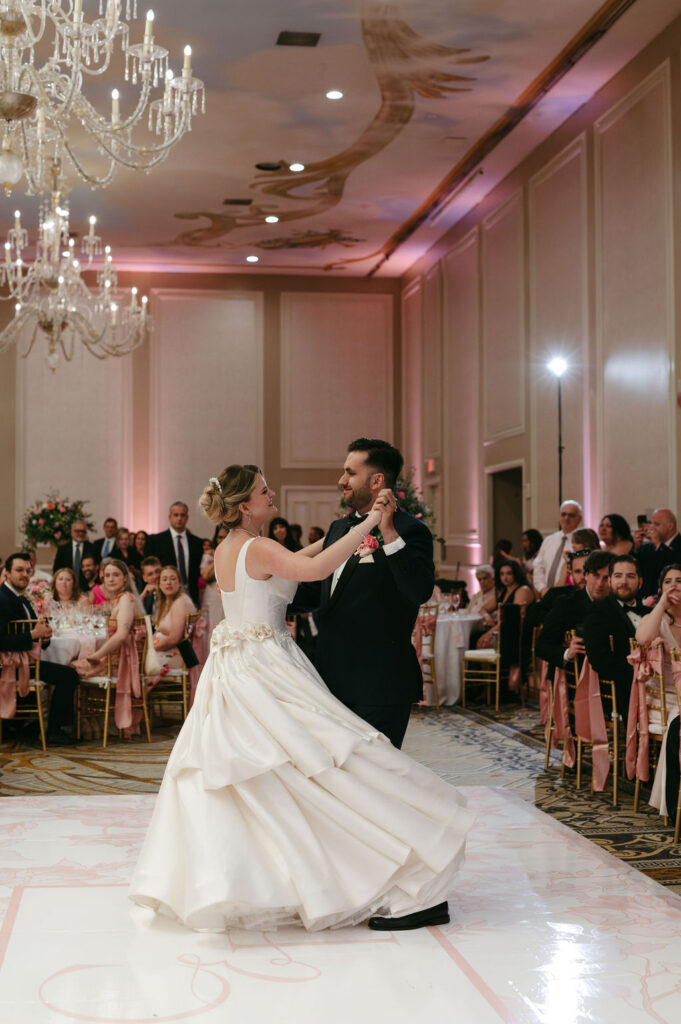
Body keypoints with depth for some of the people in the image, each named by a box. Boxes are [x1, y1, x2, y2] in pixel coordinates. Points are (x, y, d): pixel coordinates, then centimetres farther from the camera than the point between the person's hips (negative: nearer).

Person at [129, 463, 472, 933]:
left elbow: (297, 558, 23)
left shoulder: (225, 550, 12)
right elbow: (313, 569, -34)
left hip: (232, 672, 10)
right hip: (266, 673, -9)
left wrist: (348, 529, 21)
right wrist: (369, 523, -27)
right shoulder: (259, 548, -16)